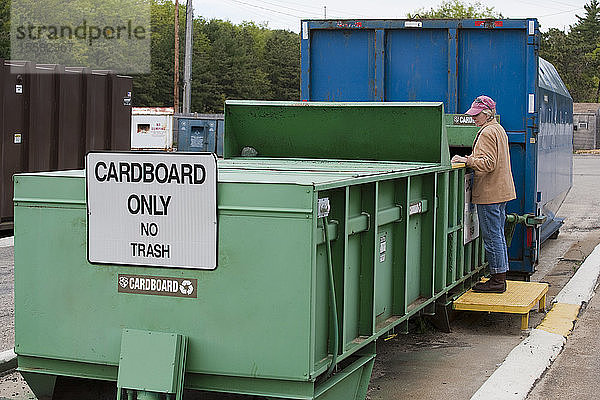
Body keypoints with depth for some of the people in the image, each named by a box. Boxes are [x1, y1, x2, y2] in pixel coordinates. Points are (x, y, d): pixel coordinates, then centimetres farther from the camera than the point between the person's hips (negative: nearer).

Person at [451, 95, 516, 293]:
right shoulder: (499, 129, 17)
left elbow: (488, 163, -22)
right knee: (498, 235, 14)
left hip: (490, 193, -11)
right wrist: (470, 159, 18)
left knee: (492, 237, -6)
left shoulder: (487, 133, -15)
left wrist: (466, 160, -18)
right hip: (502, 191, 11)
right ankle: (500, 277, 18)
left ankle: (497, 280, -3)